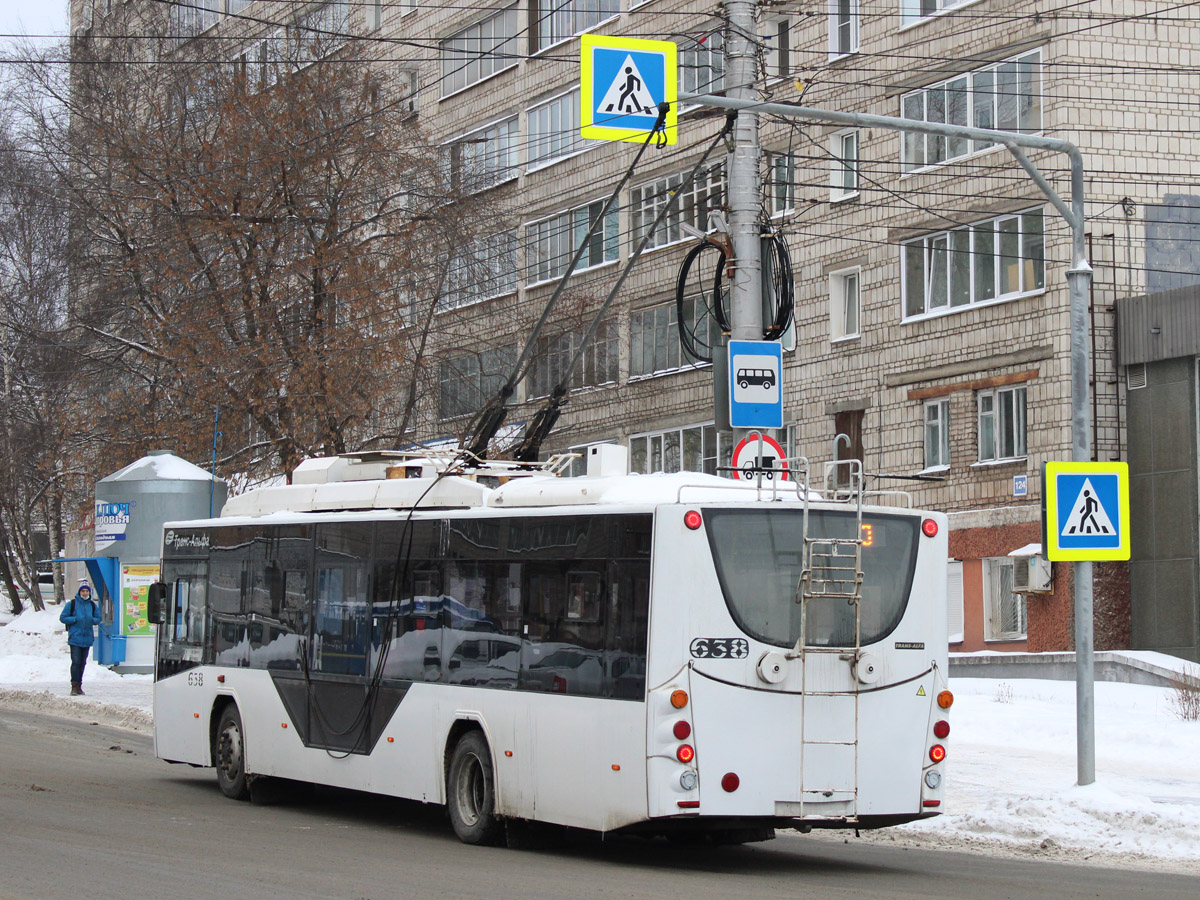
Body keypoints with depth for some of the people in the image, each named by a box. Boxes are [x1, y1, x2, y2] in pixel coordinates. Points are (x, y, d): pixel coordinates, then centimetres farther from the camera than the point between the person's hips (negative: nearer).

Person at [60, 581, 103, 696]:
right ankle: (74, 686, -9)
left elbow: (98, 619, 17)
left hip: (87, 638, 4)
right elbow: (63, 618, -1)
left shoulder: (93, 605, 9)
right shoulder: (72, 603, -2)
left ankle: (79, 686, 17)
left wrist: (91, 620, -4)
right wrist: (76, 619, -12)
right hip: (75, 638, -4)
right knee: (76, 662, -11)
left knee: (82, 663, 9)